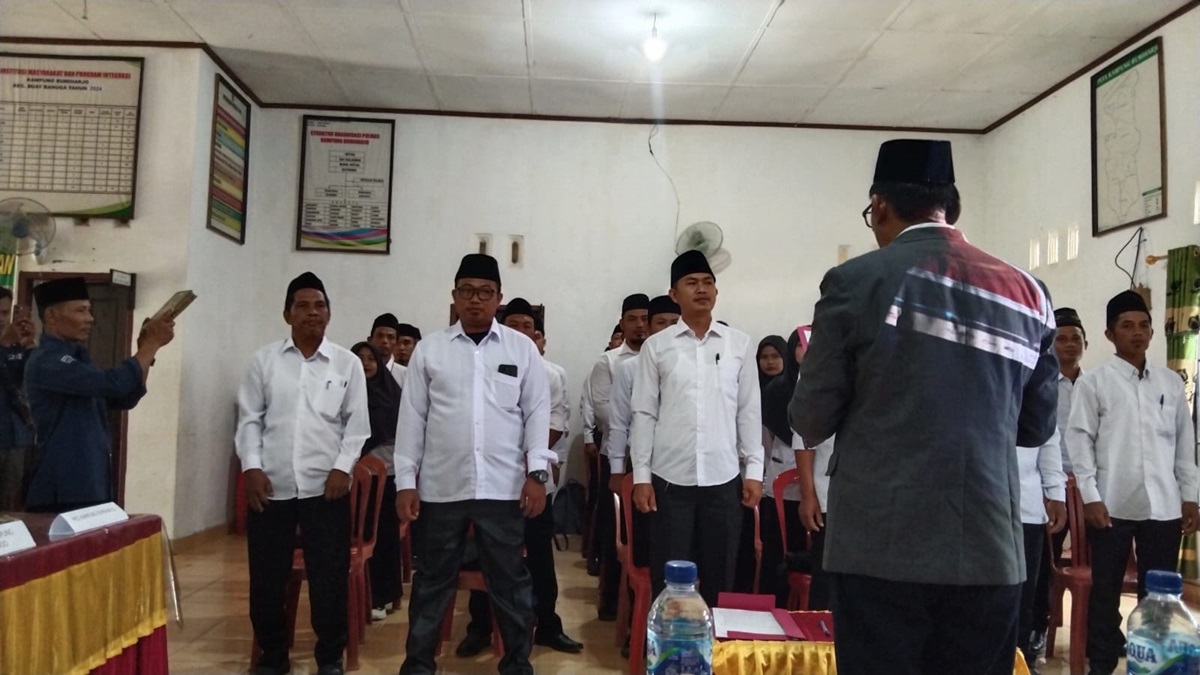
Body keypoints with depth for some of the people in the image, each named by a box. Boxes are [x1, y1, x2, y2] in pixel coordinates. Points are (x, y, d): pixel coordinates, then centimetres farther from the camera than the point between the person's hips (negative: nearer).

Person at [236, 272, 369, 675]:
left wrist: (342, 467, -7)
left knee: (329, 578, 4)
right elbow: (249, 419, 6)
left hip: (325, 487, -1)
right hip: (271, 486, 1)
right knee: (266, 578, 9)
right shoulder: (264, 360, 6)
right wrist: (252, 466, -4)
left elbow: (357, 423, 3)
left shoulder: (347, 363, 4)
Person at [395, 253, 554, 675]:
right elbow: (412, 418, 5)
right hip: (441, 487, 1)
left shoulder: (522, 349, 4)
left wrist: (536, 473, -5)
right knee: (433, 581, 12)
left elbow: (537, 413, 3)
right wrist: (405, 481, 1)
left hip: (503, 487, 0)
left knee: (510, 581, 10)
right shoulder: (429, 349, 5)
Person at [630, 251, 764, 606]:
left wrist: (754, 470, 2)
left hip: (723, 479, 1)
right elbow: (644, 414, 2)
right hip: (670, 479, -1)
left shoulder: (740, 344, 5)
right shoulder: (656, 347, 2)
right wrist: (641, 475, -2)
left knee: (719, 577, 9)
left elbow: (749, 412, 7)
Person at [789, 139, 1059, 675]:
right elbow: (1037, 427, 14)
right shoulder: (1027, 293, 6)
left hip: (881, 548, -3)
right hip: (989, 551, 4)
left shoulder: (856, 280, -6)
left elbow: (812, 420, -3)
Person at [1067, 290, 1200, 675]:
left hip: (1163, 506, 3)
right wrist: (1090, 497, -10)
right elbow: (1080, 441, -3)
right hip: (1112, 505, -3)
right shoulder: (1093, 383, 1)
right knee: (1105, 591, 6)